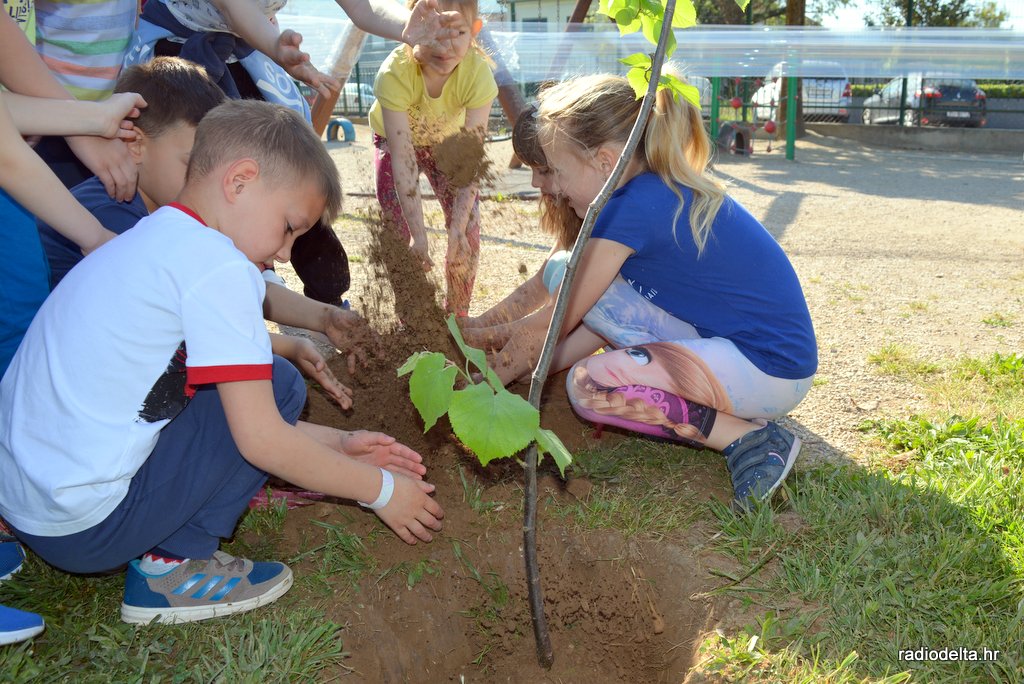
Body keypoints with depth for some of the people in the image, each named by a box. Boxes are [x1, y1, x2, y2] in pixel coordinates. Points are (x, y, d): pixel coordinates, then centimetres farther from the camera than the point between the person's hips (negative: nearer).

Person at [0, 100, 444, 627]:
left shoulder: (149, 244, 12)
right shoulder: (217, 266, -17)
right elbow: (261, 440, -17)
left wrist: (337, 444, 14)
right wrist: (380, 489, -5)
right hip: (84, 526, -9)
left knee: (239, 400, 18)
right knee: (279, 387, -6)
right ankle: (171, 565, -1)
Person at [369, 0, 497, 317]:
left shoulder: (478, 72, -35)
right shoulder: (394, 73, -39)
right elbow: (403, 159, -39)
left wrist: (458, 227, -39)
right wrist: (418, 234, -41)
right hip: (396, 139, -1)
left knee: (468, 232, -10)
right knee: (397, 231, -10)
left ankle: (457, 319, 9)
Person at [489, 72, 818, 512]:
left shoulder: (633, 208, -22)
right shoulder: (664, 190, 6)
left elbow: (559, 323, -10)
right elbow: (604, 321, 11)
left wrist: (501, 370, 6)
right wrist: (519, 366, 11)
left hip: (772, 371, -9)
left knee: (587, 385, -16)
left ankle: (749, 436, -9)